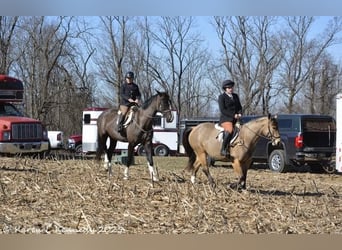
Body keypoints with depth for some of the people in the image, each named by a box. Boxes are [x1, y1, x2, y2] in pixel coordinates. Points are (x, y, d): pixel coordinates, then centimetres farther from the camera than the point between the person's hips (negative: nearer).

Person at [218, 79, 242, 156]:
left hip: (235, 119, 8)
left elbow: (240, 107, 20)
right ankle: (223, 149, -29)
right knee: (230, 130, -33)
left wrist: (239, 114, -3)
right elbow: (222, 110, -9)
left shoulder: (235, 96, 20)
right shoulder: (222, 97, 0)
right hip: (225, 119, -8)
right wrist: (233, 115, -16)